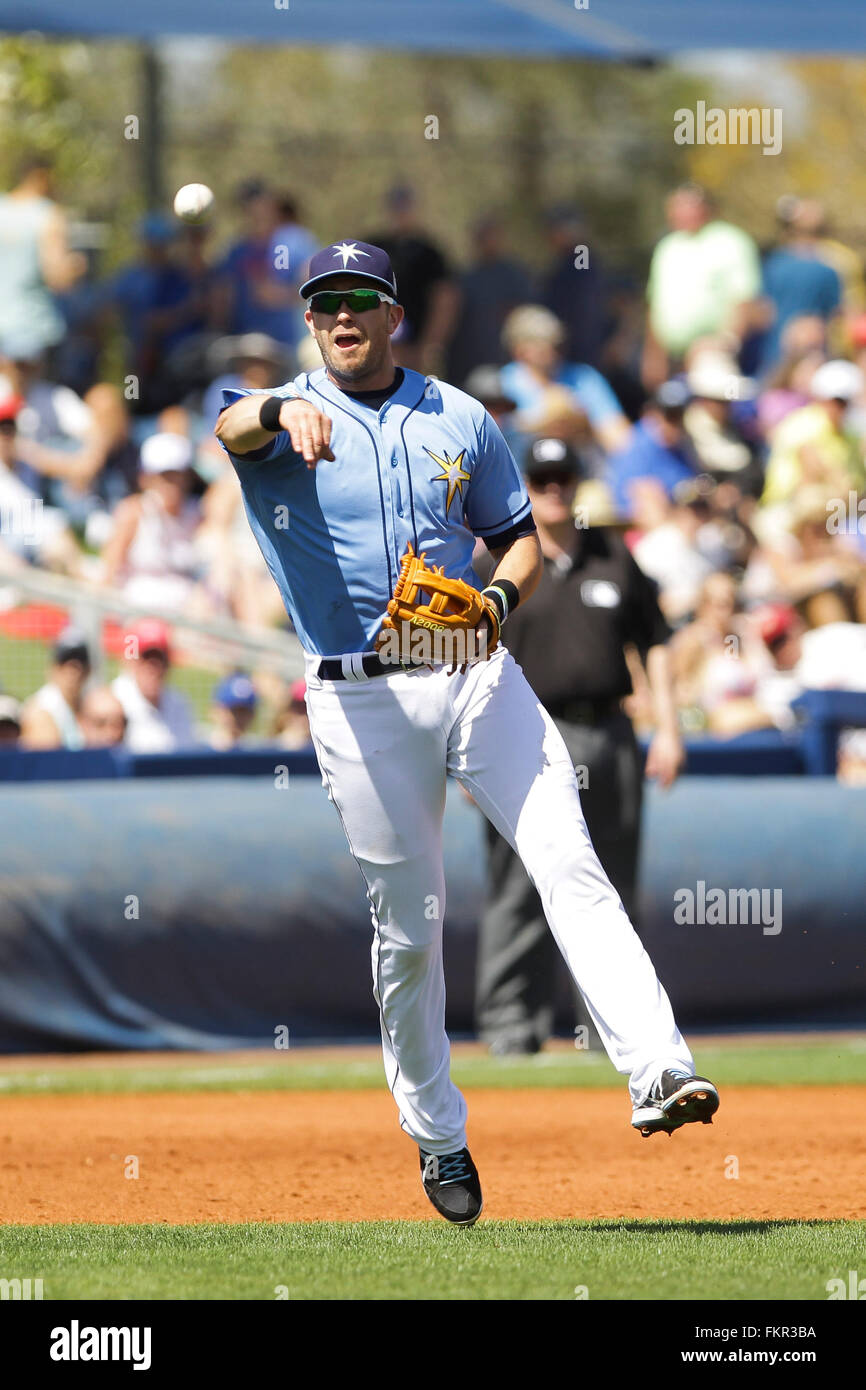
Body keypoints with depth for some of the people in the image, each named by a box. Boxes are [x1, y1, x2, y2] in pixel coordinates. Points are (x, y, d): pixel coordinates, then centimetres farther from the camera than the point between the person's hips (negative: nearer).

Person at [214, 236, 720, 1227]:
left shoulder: (459, 420, 11)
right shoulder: (285, 420, 1)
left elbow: (520, 538, 17)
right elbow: (232, 428, -24)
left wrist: (500, 599, -6)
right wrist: (284, 412, -48)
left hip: (475, 677, 2)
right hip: (362, 699, -2)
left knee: (571, 865, -14)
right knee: (408, 923, 3)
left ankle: (657, 1073, -24)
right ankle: (436, 1135, 18)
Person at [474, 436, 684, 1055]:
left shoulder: (615, 556, 14)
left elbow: (654, 642, 16)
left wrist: (668, 727, 7)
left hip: (609, 739, 4)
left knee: (612, 892, 8)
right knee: (519, 890, -8)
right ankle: (511, 1023, -6)